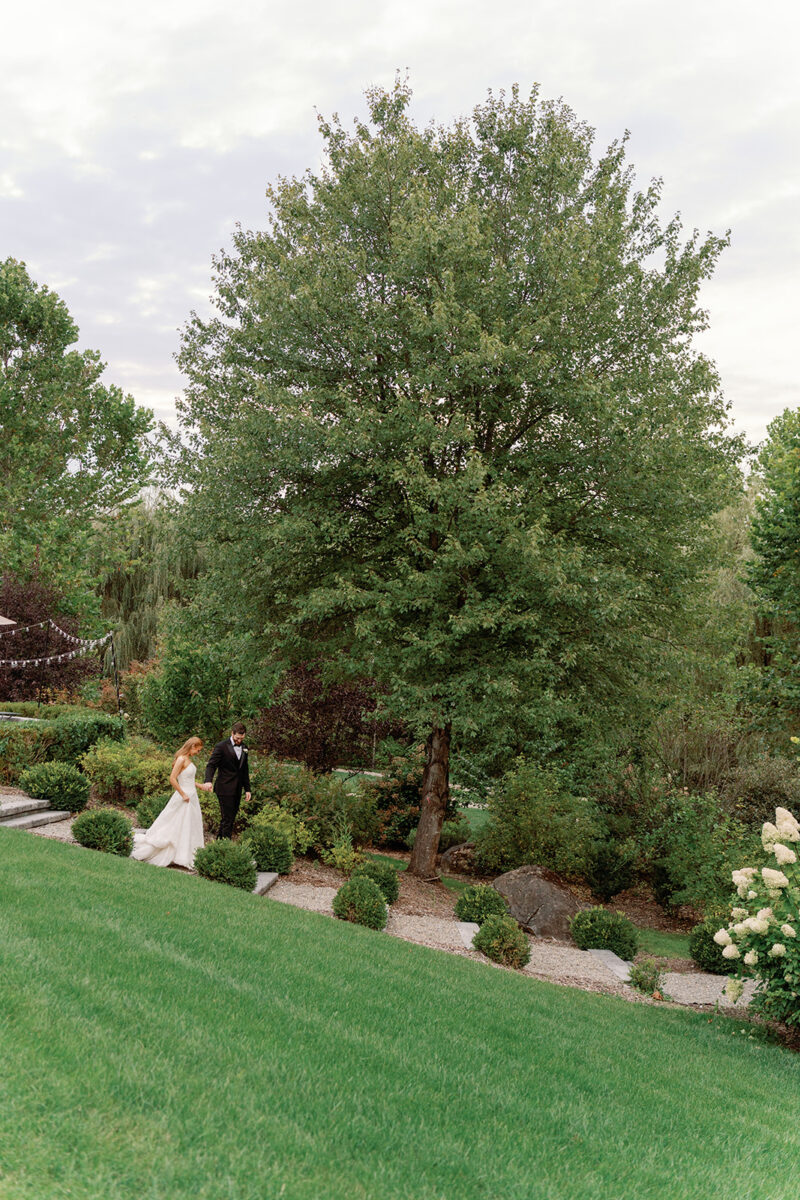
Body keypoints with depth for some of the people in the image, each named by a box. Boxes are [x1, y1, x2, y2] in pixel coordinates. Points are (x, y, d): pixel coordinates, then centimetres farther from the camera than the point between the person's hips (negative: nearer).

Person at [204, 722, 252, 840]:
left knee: (231, 817, 10)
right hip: (225, 789, -7)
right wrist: (208, 781, -31)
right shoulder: (221, 746, -8)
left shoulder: (244, 748, 13)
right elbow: (211, 765, -13)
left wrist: (247, 789, 17)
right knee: (227, 818, -7)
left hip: (237, 790, 7)